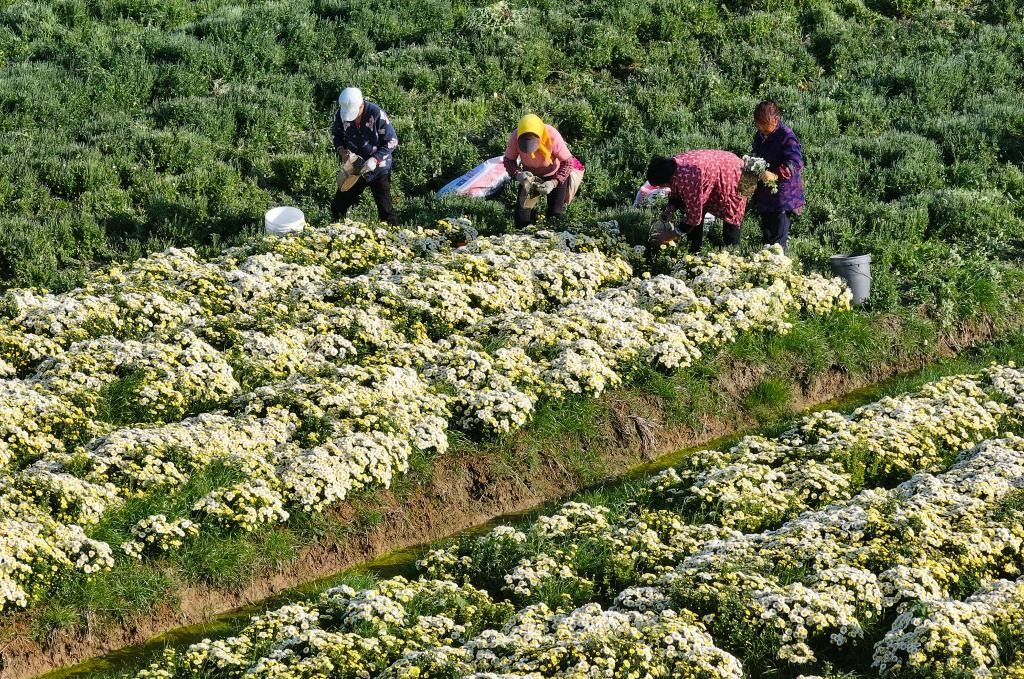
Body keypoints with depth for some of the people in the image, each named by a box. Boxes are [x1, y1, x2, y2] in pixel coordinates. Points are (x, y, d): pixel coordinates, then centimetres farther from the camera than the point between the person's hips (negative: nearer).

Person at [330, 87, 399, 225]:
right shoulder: (341, 114, -13)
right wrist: (342, 150, -14)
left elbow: (392, 141, -18)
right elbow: (335, 134, 6)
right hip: (354, 168, 4)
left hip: (378, 170, -4)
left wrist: (376, 159, -29)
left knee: (385, 210, 1)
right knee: (338, 206, 11)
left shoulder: (377, 115, -26)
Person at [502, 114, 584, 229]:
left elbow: (567, 162, -28)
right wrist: (518, 174, -38)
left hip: (555, 176, -2)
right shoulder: (515, 137, -30)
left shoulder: (552, 136, -37)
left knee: (555, 215, -5)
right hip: (530, 175, 2)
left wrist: (554, 182, -42)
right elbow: (508, 160, -15)